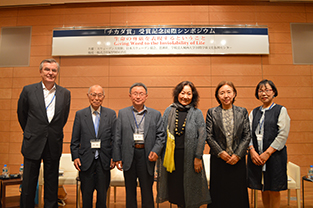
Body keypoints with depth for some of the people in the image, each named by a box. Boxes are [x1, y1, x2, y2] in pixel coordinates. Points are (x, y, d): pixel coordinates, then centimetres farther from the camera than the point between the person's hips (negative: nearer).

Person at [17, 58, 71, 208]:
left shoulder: (65, 94, 2)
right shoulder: (28, 90, -1)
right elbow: (21, 114, 10)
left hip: (54, 145, 1)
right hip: (33, 144, -1)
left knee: (52, 185, 12)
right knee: (28, 184, 10)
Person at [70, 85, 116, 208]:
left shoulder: (111, 114, 2)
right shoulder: (80, 114, 3)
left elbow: (115, 138, 1)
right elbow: (75, 140, 4)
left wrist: (114, 157, -6)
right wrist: (75, 157, -5)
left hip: (104, 161, 0)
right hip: (86, 160, 0)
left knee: (102, 194, 12)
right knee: (86, 194, 12)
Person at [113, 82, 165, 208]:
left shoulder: (155, 114, 5)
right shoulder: (122, 113, 6)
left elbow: (161, 135, 3)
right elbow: (118, 137, 4)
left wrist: (156, 151, -13)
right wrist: (117, 157, 0)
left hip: (147, 156, 0)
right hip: (128, 156, 1)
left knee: (147, 190, 10)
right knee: (130, 190, 15)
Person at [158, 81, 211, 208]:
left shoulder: (197, 113, -2)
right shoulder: (169, 111, 4)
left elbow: (202, 136, -5)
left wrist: (198, 157, -10)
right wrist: (162, 155, 0)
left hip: (189, 156, -2)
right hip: (173, 155, 2)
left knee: (190, 189, 8)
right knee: (175, 187, 12)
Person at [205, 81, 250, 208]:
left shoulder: (242, 112, 5)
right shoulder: (212, 112, 2)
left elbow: (247, 135, 2)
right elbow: (209, 136, -2)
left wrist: (238, 154, -8)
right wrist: (220, 152, -10)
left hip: (238, 159, 1)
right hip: (218, 159, -1)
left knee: (238, 192, 8)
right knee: (219, 192, 7)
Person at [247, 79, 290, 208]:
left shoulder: (281, 110, 0)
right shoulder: (254, 112, 12)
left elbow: (283, 135, -8)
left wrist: (267, 153, -14)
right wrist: (252, 150, -9)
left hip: (274, 155, -3)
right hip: (256, 156, 4)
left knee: (273, 190, 5)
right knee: (263, 189, 12)